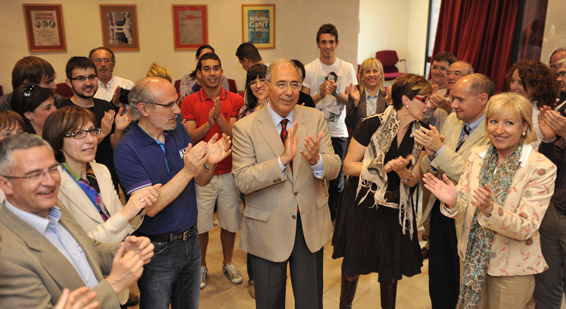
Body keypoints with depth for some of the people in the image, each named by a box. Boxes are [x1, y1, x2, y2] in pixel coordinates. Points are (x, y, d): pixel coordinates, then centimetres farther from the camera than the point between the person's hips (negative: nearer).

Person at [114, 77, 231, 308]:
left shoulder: (179, 131, -2)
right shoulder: (127, 150, -18)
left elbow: (200, 181, 4)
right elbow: (150, 207, -24)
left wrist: (209, 163, -18)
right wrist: (187, 171, -32)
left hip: (190, 241, 5)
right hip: (157, 250, -5)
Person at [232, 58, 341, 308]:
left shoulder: (315, 119, -3)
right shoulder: (245, 128, -12)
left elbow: (334, 168, -6)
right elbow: (242, 181, -19)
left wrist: (316, 160, -30)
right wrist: (282, 160, -32)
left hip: (310, 225, 3)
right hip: (268, 230, -2)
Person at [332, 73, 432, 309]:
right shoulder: (372, 125, -17)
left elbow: (412, 181, -2)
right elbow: (348, 166, -15)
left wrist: (402, 170, -24)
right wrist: (384, 167, -27)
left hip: (395, 209, 4)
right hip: (362, 206, -3)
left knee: (391, 270, 14)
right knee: (353, 264, 13)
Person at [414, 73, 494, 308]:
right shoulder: (452, 120, 2)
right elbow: (428, 169, 5)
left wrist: (441, 150, -27)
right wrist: (431, 156, -17)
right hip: (440, 214, 6)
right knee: (438, 286, 20)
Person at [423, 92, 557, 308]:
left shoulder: (541, 168, -17)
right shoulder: (477, 155, -4)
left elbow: (527, 228, -20)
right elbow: (463, 209, -2)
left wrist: (491, 209, -38)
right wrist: (452, 202, -25)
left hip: (511, 268, -4)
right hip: (473, 259, 4)